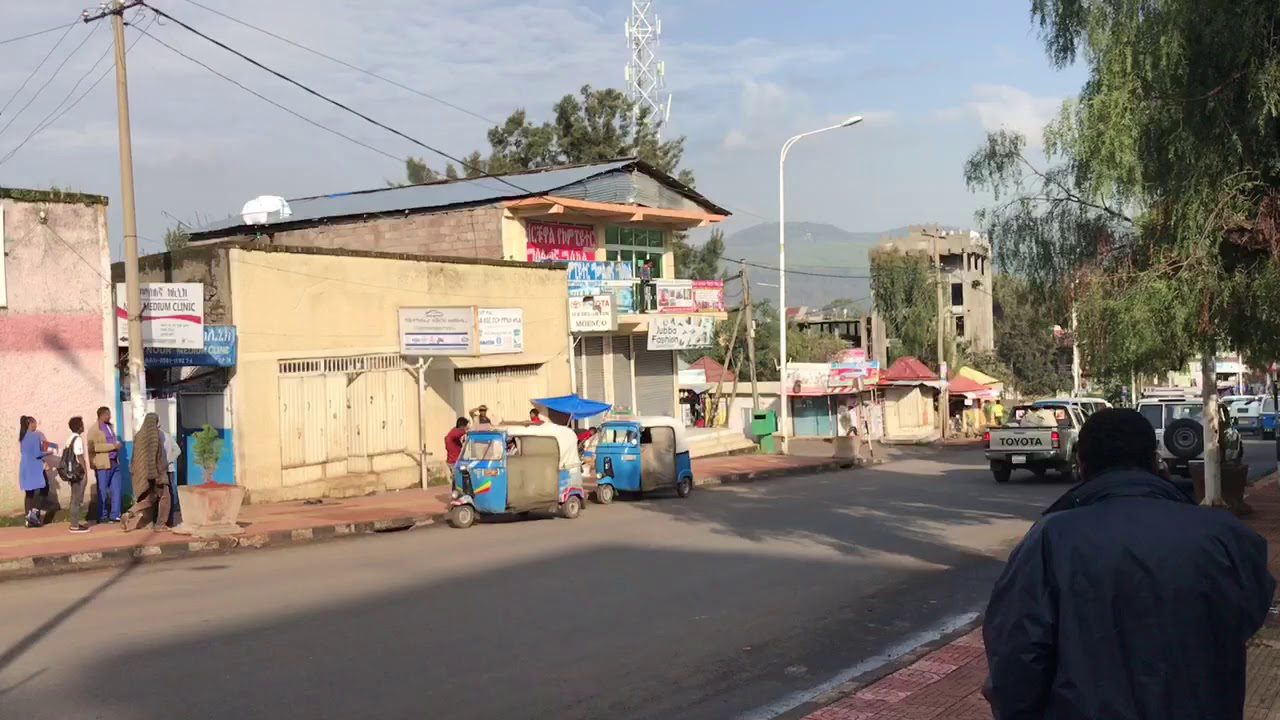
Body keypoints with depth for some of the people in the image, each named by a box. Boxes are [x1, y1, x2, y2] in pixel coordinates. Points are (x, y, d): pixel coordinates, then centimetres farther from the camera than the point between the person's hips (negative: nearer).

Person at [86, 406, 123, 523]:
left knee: (116, 489, 4)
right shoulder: (94, 430, -8)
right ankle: (102, 516, 7)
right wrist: (113, 446, -19)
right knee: (103, 491, 0)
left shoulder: (109, 426, 16)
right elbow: (94, 447, -21)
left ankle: (114, 515, 9)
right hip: (103, 464, -7)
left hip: (114, 462, 7)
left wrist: (117, 445, 9)